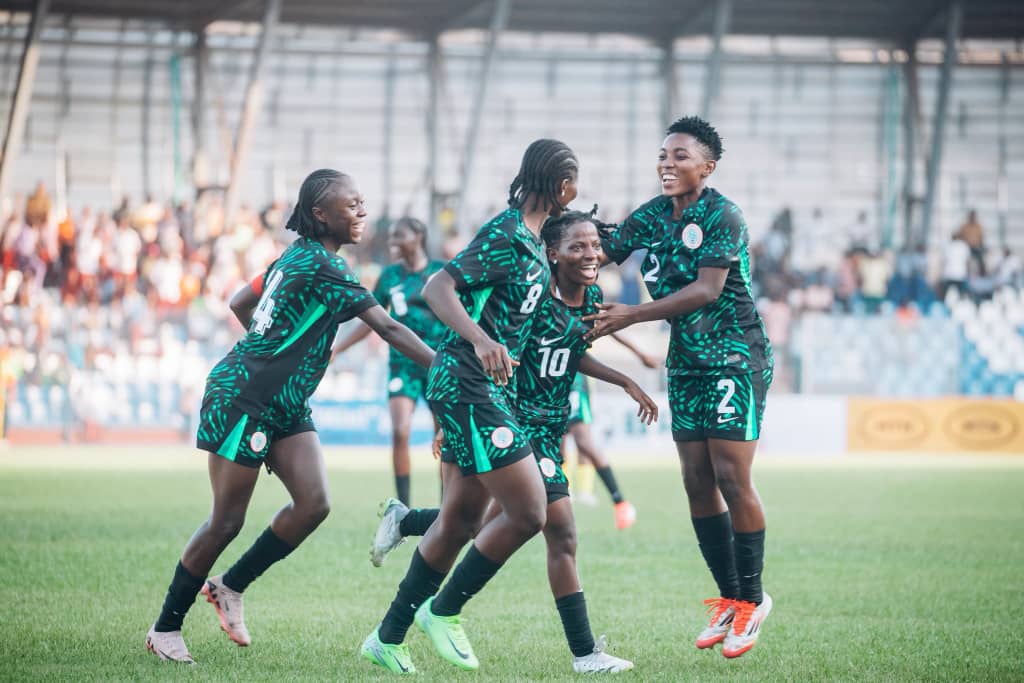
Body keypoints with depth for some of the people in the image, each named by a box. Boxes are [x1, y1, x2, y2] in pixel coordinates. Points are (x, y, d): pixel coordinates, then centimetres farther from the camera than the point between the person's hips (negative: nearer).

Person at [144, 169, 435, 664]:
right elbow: (387, 328, -21)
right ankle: (165, 629, 10)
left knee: (313, 503, -5)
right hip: (242, 400, -9)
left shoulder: (297, 256, 11)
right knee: (226, 522, -3)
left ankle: (230, 587, 10)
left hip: (284, 405, 9)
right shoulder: (323, 266, -18)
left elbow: (240, 304, 22)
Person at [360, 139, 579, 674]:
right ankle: (443, 610, 5)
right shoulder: (507, 238, -15)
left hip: (488, 386, 10)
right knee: (528, 513, -11)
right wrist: (481, 341, -38)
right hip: (468, 384, -10)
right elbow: (437, 287, -24)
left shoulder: (529, 239, 14)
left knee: (461, 522, 11)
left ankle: (388, 638, 18)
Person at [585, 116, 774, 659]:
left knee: (731, 477, -10)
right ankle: (729, 598, 15)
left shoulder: (722, 216, -14)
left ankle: (752, 599, 3)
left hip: (735, 358, -7)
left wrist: (631, 316, -27)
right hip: (686, 363, 7)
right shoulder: (652, 215, 6)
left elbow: (706, 290, -23)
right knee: (697, 482, 4)